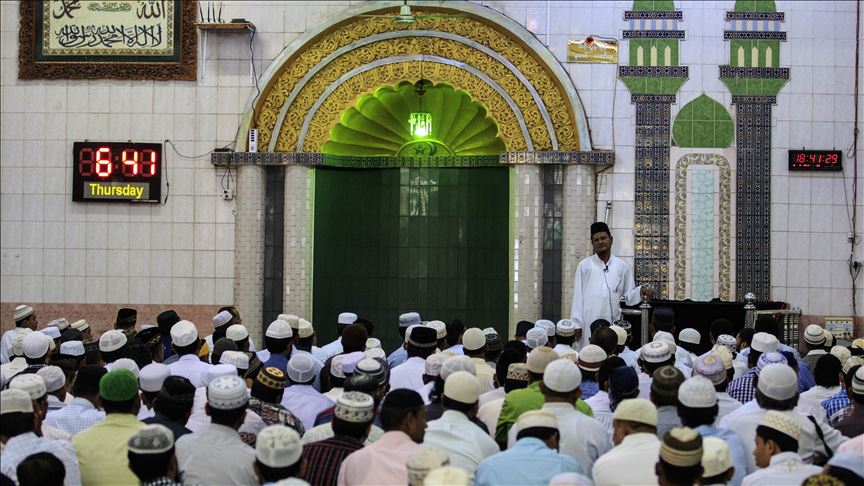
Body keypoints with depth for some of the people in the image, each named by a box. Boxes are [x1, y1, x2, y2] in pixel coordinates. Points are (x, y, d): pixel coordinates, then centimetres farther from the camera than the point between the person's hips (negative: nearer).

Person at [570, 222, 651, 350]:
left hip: (614, 323, 1)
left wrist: (640, 291, -9)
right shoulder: (584, 266, 5)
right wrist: (576, 324, 1)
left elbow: (629, 296, 12)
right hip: (589, 323, -1)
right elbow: (578, 297, 5)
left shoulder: (622, 266, 10)